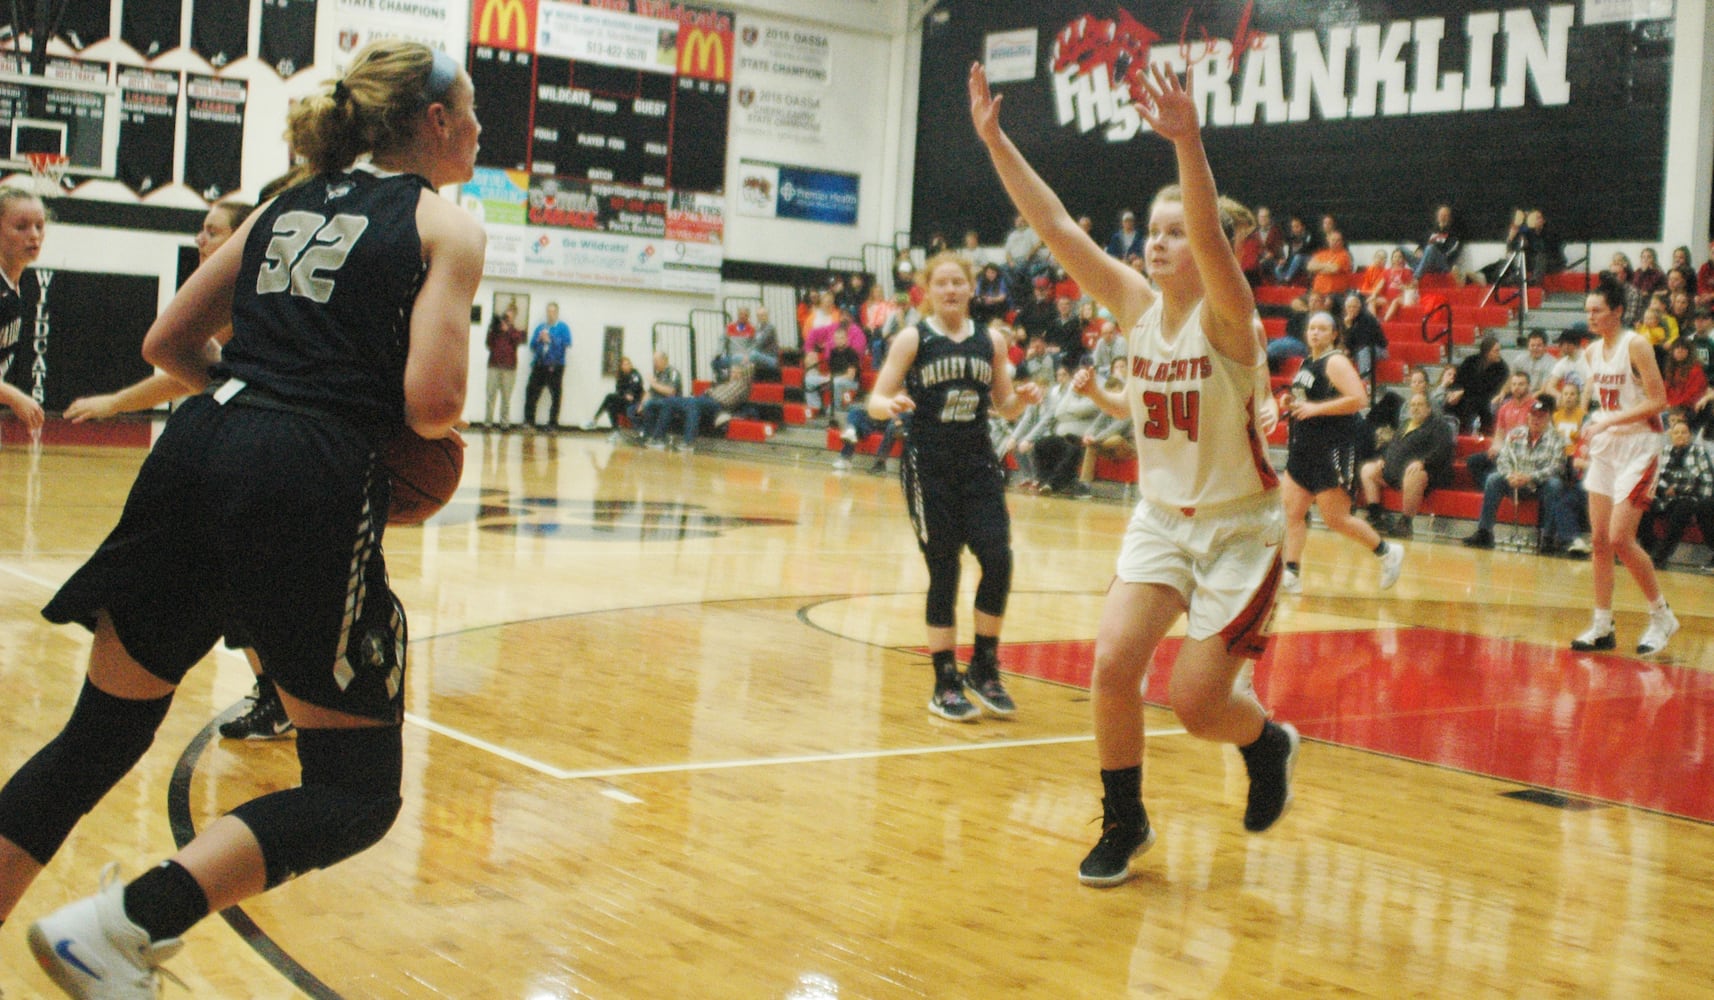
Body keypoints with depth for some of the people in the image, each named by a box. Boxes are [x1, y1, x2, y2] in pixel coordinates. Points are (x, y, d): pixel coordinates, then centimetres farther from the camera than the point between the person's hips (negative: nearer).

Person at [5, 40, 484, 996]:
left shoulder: (289, 204, 21)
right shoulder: (446, 225, 3)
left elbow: (168, 343, 20)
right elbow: (431, 401, -10)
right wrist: (435, 427, 12)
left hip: (196, 452, 7)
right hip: (311, 486, -7)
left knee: (98, 735, 18)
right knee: (358, 791, 5)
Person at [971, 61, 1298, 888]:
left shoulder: (1226, 319, -18)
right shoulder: (1138, 308, -3)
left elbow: (1212, 238, -39)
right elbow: (1054, 225, -9)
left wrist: (1188, 142, -55)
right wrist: (994, 140, -18)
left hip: (1241, 528, -5)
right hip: (1161, 518, 5)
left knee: (1195, 702, -5)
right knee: (1113, 663, -12)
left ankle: (1269, 743, 30)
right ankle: (1124, 822, 8)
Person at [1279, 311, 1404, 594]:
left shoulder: (1336, 362, -12)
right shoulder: (1308, 364, 14)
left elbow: (1359, 399, -23)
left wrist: (1316, 408, -23)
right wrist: (1291, 404, 10)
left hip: (1332, 450, -9)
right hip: (1304, 448, 9)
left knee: (1336, 519, -4)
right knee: (1291, 512, 2)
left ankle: (1387, 552, 15)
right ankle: (1291, 575, 4)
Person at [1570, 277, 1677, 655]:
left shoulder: (1636, 346, -13)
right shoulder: (1592, 351, 9)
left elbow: (1658, 401, -17)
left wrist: (1610, 421, -21)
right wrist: (1594, 424, 4)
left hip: (1638, 448, -7)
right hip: (1605, 449, 7)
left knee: (1620, 539, -13)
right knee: (1599, 540, 4)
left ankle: (1662, 616, 5)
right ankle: (1602, 627, 11)